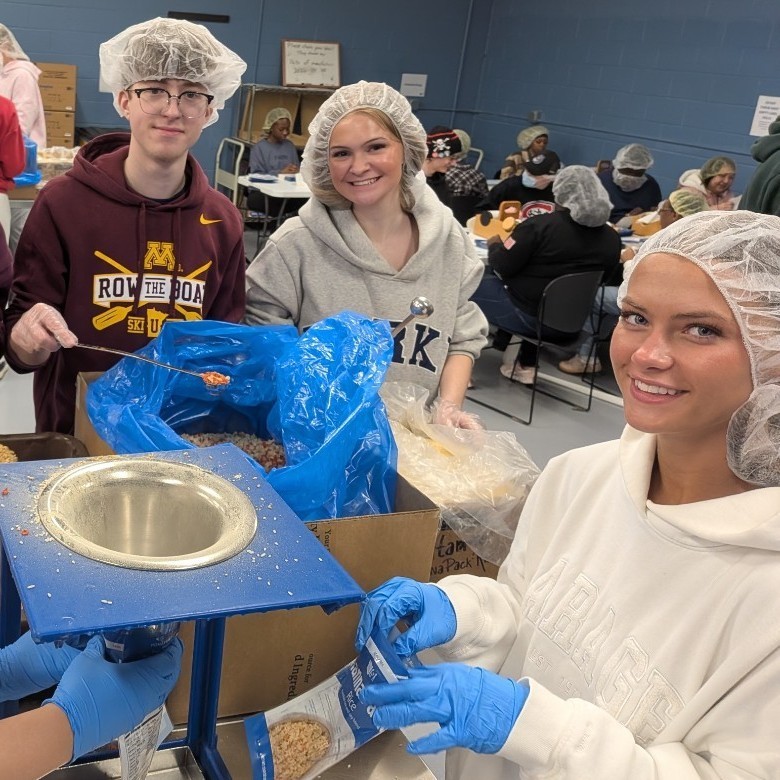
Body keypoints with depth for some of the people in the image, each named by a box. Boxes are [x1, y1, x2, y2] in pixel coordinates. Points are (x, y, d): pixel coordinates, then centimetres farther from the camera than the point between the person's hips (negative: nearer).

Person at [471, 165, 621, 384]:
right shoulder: (612, 238, -5)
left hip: (527, 317, -5)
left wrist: (494, 245, 10)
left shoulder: (540, 225, -18)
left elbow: (502, 267, -12)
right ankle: (525, 365, 29)